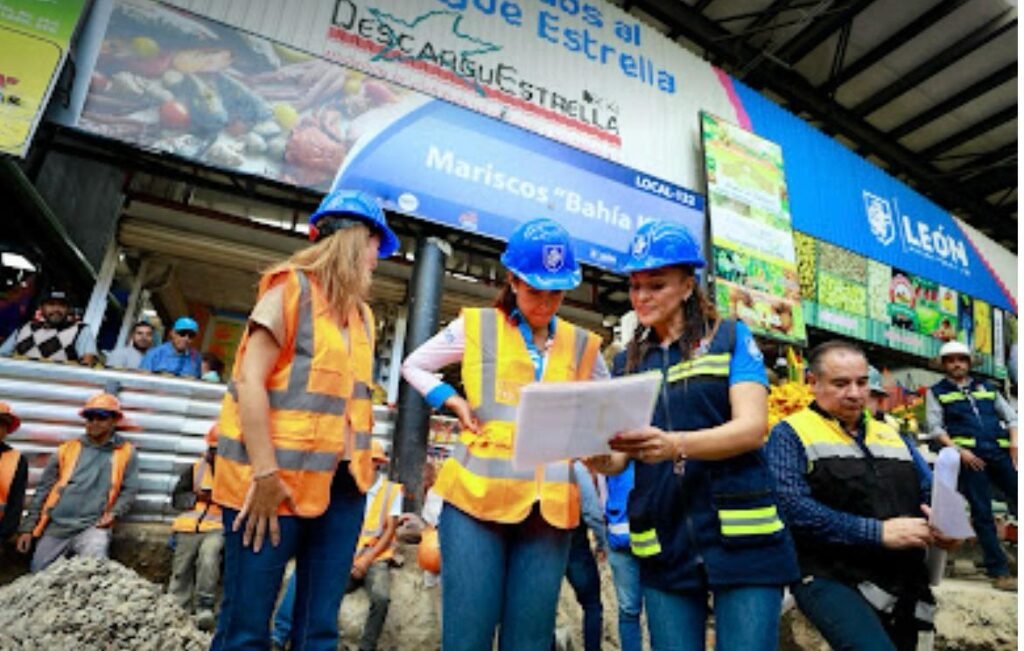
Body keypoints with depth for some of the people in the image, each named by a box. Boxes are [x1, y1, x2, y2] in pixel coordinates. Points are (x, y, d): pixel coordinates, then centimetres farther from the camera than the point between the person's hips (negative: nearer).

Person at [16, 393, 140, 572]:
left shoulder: (126, 452, 4)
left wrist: (114, 513, -13)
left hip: (93, 527, -3)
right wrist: (28, 527, 8)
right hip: (56, 527, 3)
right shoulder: (67, 449, 9)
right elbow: (43, 490, 11)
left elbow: (130, 490, 4)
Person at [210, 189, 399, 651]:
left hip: (340, 483, 7)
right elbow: (249, 382, -12)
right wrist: (264, 474, -18)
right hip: (278, 480, -6)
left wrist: (359, 464, 7)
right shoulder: (292, 287, -5)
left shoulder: (360, 313, 16)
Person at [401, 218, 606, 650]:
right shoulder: (476, 326, 3)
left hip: (549, 506, 3)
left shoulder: (581, 346, 9)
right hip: (476, 495, -2)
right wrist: (454, 402, -1)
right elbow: (413, 367, 14)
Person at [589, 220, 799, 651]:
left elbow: (752, 427, -12)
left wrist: (674, 445, -29)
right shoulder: (627, 363, 11)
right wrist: (596, 455, -17)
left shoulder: (731, 338, 1)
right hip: (663, 549, 4)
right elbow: (618, 459, 7)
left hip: (741, 538, -3)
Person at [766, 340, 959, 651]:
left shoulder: (890, 434, 19)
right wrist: (878, 532, -18)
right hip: (831, 579, -7)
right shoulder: (791, 434, -3)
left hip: (904, 583, 7)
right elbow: (792, 507, -16)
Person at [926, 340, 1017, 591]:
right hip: (969, 456, -3)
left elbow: (1010, 416, 18)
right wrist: (959, 450, -12)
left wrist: (1014, 442, 0)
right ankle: (999, 571, 3)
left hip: (1001, 452, 4)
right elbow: (935, 427, 1)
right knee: (982, 512, -3)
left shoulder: (987, 387, 21)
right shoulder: (936, 392, 9)